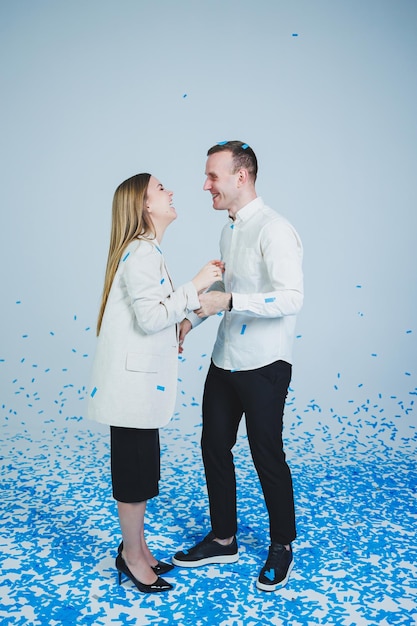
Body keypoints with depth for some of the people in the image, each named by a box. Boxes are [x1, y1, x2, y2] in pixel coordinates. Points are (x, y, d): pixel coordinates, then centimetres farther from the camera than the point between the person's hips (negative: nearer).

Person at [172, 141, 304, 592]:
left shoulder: (274, 230, -17)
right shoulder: (230, 230, 10)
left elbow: (291, 299, -26)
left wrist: (228, 301, -31)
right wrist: (190, 318, 12)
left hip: (263, 367, -8)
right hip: (224, 362, 9)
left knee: (267, 457, 6)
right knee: (214, 447, 15)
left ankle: (281, 546, 31)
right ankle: (223, 539, 35)